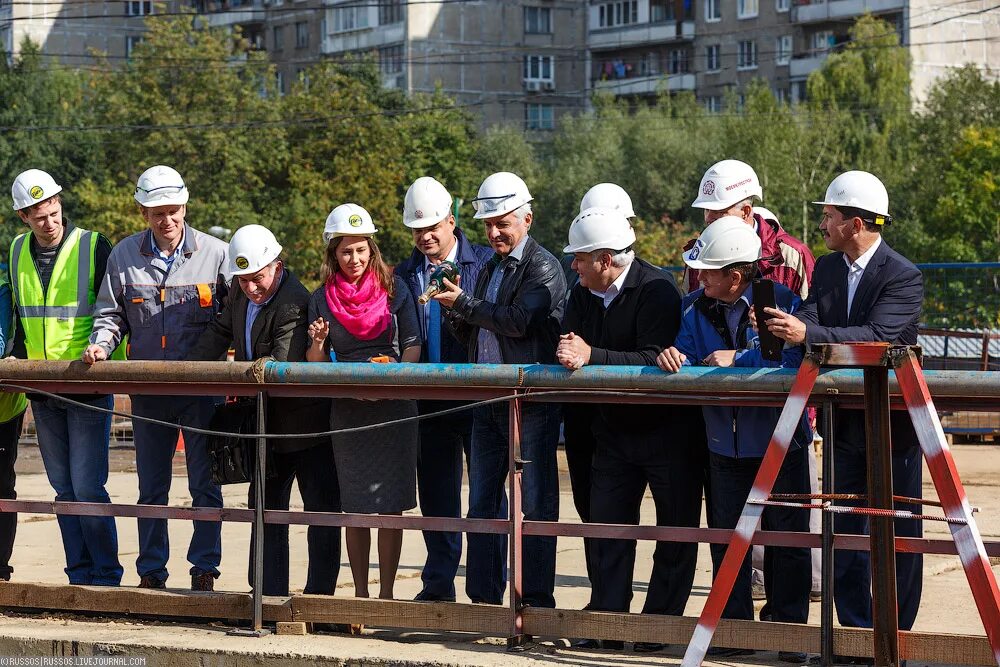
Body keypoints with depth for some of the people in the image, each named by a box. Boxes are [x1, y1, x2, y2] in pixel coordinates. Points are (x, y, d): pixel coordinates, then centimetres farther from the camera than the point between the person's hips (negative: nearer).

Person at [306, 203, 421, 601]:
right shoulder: (322, 299, 6)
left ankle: (386, 593, 2)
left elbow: (413, 346, 3)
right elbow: (317, 365, 7)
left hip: (393, 407, -2)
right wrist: (318, 343, -14)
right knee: (355, 508, 4)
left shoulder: (394, 289, 3)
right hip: (347, 411, 2)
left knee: (389, 506, -3)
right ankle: (360, 593, 11)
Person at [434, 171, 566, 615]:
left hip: (532, 400, -8)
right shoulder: (489, 269, 18)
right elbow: (471, 336, 20)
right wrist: (456, 314, 0)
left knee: (536, 502, -2)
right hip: (488, 400, 8)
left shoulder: (543, 267, -7)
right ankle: (483, 598, 14)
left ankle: (537, 597, 1)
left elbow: (519, 321, -21)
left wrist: (464, 303, -14)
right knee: (482, 501, 8)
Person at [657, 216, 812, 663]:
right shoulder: (696, 307, 5)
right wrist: (674, 358, -23)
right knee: (727, 539, 8)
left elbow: (796, 360, -20)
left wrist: (739, 358, -22)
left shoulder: (783, 302, -9)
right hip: (725, 444, 4)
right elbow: (689, 363, 0)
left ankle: (790, 632, 11)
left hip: (780, 441, -4)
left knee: (787, 537, 3)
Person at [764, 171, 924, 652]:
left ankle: (895, 638, 9)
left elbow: (876, 334, -28)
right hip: (846, 422, 7)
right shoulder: (827, 268, 7)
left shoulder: (904, 277, -15)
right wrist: (784, 324, -26)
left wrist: (806, 333, -38)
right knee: (844, 532, 10)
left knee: (897, 535, 2)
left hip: (893, 422, -7)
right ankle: (856, 631, 18)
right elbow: (810, 320, -2)